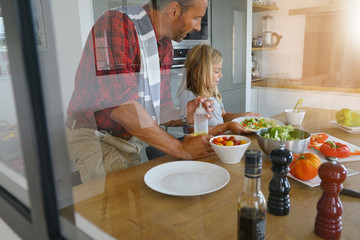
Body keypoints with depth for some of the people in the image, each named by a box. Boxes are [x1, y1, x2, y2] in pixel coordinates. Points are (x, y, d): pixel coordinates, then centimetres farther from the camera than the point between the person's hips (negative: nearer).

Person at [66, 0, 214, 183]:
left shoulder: (165, 44, 5)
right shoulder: (116, 23, -22)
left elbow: (159, 103, 8)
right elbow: (121, 107, -33)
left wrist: (184, 117, -15)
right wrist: (181, 149, -28)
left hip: (130, 139, 7)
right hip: (94, 138, -7)